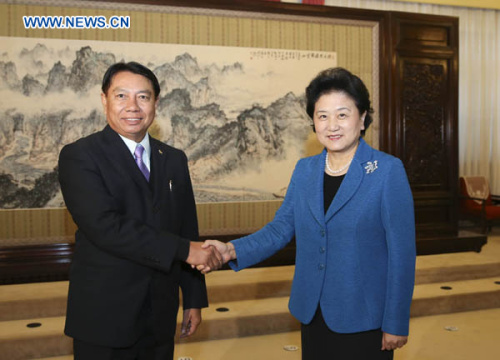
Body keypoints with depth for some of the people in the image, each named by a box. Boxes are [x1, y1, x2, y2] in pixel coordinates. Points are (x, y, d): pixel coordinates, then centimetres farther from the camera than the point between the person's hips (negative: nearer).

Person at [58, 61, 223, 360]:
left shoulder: (174, 160, 8)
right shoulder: (79, 156, -8)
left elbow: (188, 231, 10)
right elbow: (104, 226, -22)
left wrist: (194, 300, 9)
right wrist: (183, 250, -23)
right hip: (104, 318, -4)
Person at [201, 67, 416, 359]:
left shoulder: (388, 170, -10)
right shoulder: (305, 170, 4)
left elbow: (402, 252, -10)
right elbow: (280, 227, 5)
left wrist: (396, 324, -9)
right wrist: (232, 251, -11)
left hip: (364, 319, -4)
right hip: (313, 313, 4)